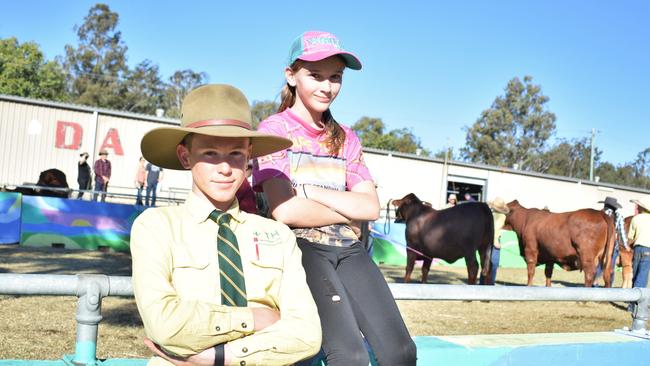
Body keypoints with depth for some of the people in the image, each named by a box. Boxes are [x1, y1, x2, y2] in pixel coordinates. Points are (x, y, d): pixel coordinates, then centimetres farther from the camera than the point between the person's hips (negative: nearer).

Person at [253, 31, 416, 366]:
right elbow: (285, 211, -13)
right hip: (299, 247, -5)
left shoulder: (346, 138, 17)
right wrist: (351, 209, -2)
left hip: (348, 249, 5)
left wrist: (308, 190, -8)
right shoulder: (274, 130, 0)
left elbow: (372, 206, 3)